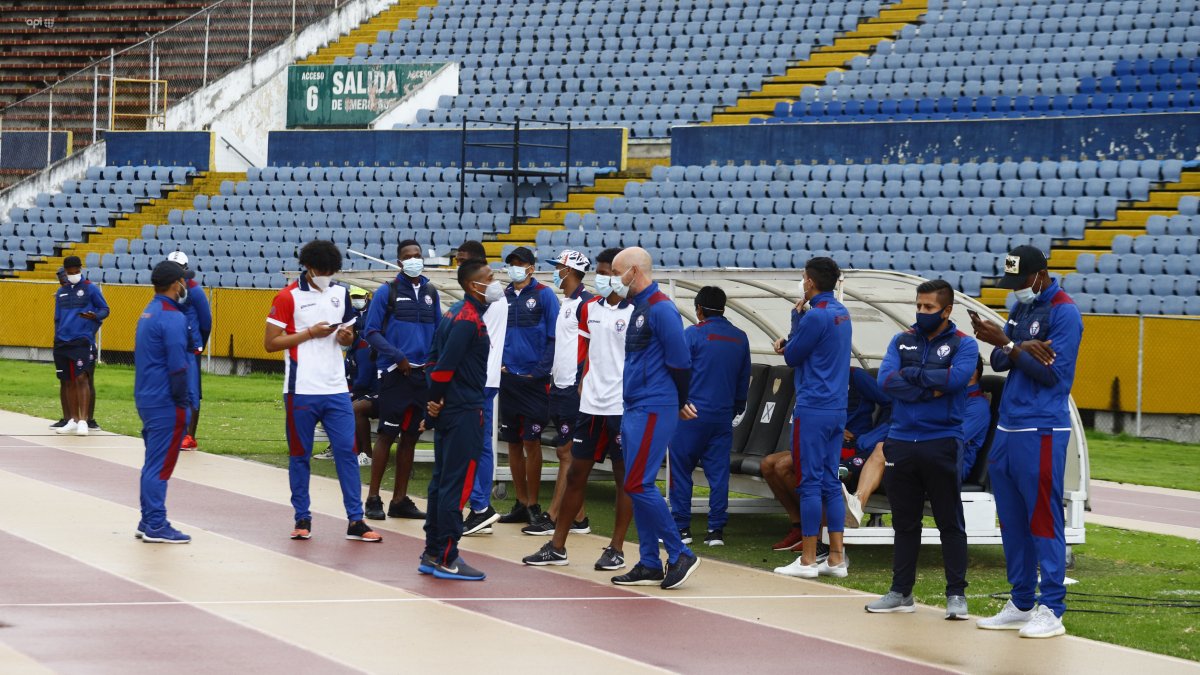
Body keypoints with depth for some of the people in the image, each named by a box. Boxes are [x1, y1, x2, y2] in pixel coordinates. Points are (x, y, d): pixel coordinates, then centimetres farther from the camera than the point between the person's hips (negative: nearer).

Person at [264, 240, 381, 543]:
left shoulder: (340, 294, 11)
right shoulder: (289, 297, -4)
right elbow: (270, 343, -7)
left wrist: (346, 336, -2)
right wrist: (310, 333, -13)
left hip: (336, 389, 4)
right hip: (302, 390, -4)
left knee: (347, 451, -1)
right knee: (300, 455, 4)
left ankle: (355, 521, 0)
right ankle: (302, 519, 12)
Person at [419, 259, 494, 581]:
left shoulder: (456, 313, 14)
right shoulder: (469, 319, -16)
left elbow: (435, 358, 17)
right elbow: (445, 363, -21)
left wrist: (435, 400, 13)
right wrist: (436, 400, -11)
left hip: (447, 410, 10)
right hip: (464, 412, -10)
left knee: (441, 482, 13)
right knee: (457, 485, -6)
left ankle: (432, 555, 18)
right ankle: (446, 560, -5)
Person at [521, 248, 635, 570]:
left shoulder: (637, 312, -8)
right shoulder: (590, 308, 11)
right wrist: (585, 381, 10)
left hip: (623, 407, -6)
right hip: (591, 404, 6)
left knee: (624, 477, 2)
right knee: (576, 473, 9)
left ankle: (616, 549, 10)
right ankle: (557, 546, 16)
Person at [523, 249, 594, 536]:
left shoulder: (585, 303, -13)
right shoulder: (567, 303, 16)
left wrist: (582, 384, -20)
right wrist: (552, 377, 20)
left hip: (573, 389, -10)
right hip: (560, 387, 10)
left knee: (566, 453, -6)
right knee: (567, 453, 10)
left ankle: (552, 517, -5)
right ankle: (577, 517, 13)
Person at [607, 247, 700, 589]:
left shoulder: (661, 309, -14)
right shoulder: (638, 309, 16)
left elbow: (680, 362, -15)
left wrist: (679, 403, -2)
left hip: (653, 410, -10)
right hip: (634, 409, 10)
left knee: (639, 484, -12)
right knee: (639, 487, 9)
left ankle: (680, 555, -5)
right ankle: (649, 565, 14)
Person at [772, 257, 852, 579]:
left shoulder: (816, 316, -15)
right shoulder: (841, 313, 13)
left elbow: (792, 357, -5)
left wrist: (797, 314, 7)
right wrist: (788, 342, 3)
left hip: (812, 409, -8)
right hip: (837, 408, 8)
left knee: (809, 483, -5)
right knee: (831, 482, 10)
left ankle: (807, 560, -3)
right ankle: (836, 558, 9)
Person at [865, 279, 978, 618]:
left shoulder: (963, 344, 0)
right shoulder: (902, 341, 10)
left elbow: (957, 378, -19)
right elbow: (886, 380, -5)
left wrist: (912, 374, -10)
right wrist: (931, 390, -13)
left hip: (942, 443, -4)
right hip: (901, 442, 4)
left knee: (950, 522, 0)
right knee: (904, 522, 11)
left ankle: (956, 594, 4)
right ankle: (901, 591, 18)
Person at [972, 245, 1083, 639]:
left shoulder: (1063, 312, -9)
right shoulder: (1020, 308, 15)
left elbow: (1052, 372, -15)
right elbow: (999, 363, 9)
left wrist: (1007, 344, -18)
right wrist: (1021, 349, -12)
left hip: (1041, 432, -8)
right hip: (1007, 429, 8)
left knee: (1043, 519, -7)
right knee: (1012, 520, 11)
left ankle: (1051, 610, -4)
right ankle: (1021, 605, 18)